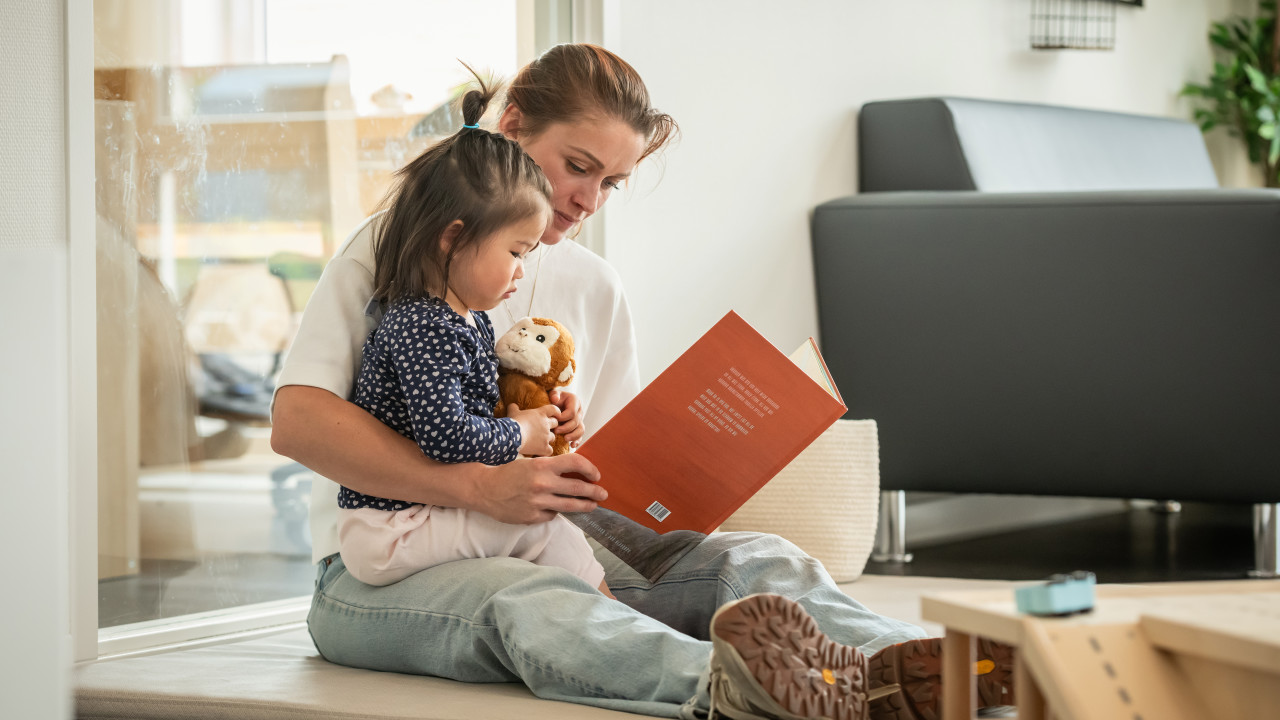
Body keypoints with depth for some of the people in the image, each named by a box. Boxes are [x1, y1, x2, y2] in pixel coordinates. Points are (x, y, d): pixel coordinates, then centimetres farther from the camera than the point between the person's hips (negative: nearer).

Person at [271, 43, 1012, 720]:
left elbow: (603, 487, 15)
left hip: (544, 553, 5)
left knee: (754, 560, -20)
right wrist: (481, 486, -26)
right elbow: (297, 421, -16)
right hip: (379, 573, -5)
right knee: (528, 601, -39)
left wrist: (571, 456, -11)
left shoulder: (597, 291, 15)